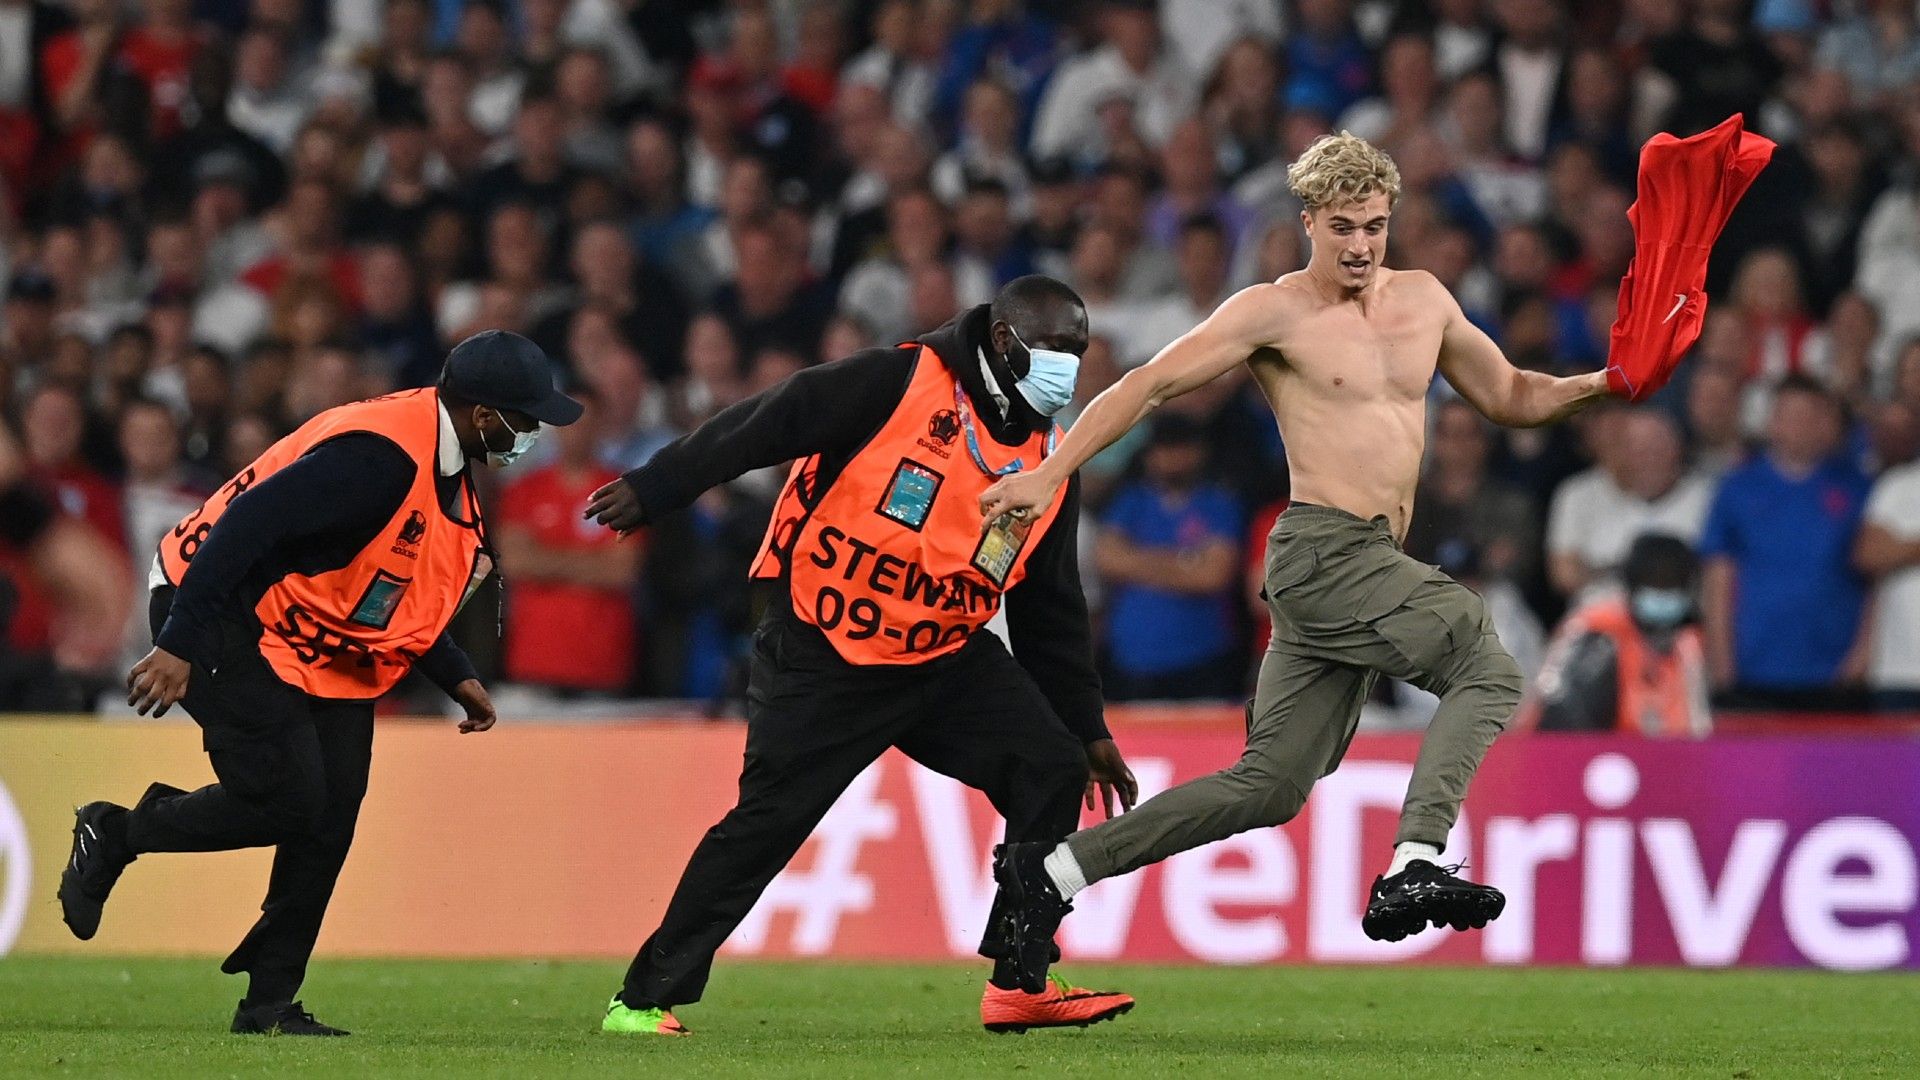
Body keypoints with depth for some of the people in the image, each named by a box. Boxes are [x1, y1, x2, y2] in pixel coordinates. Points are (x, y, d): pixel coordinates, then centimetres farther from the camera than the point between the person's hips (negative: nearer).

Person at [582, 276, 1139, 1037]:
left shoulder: (1049, 464, 7)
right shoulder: (900, 383, -13)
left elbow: (1050, 609, 15)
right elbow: (760, 427, -12)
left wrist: (1087, 724, 16)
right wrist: (652, 491, -16)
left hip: (944, 660, 6)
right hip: (821, 658, -6)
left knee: (1050, 768, -8)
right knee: (768, 822, -7)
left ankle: (1019, 986, -2)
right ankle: (646, 997, 6)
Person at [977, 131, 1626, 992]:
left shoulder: (1423, 301, 16)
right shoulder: (1274, 314, -3)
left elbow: (1510, 398, 24)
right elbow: (1147, 386, -3)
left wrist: (1600, 387, 6)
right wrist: (1048, 474, -10)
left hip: (1369, 565, 7)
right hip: (1327, 552, -7)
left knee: (1271, 787, 6)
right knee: (1488, 669, -17)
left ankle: (1052, 871, 9)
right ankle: (1414, 868, -25)